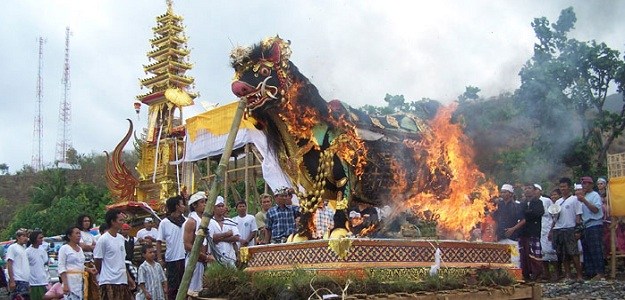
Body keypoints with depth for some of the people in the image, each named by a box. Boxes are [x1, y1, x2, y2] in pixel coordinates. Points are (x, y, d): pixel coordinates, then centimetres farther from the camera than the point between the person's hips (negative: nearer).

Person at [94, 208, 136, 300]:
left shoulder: (121, 238, 11)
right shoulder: (103, 239, -11)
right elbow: (98, 262, -5)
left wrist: (128, 277, 15)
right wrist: (105, 276, 6)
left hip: (123, 281, 7)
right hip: (109, 282, -7)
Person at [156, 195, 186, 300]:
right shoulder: (165, 223, -3)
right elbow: (159, 242, -1)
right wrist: (159, 259, -8)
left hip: (186, 258, 3)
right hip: (172, 260, -3)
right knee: (173, 287, 4)